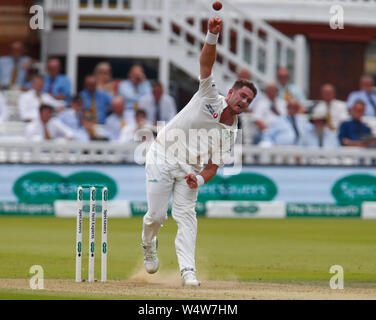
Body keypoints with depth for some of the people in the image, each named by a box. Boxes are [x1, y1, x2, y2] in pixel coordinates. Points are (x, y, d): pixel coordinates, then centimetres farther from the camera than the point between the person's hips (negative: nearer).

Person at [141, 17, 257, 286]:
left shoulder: (230, 132, -2)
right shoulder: (210, 97, -10)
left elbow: (215, 164, -4)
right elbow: (206, 63, -22)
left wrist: (200, 179, -25)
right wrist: (213, 36, -38)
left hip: (190, 168, 3)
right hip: (162, 158, -3)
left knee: (186, 215, -11)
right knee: (157, 215, -4)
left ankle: (188, 271, -15)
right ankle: (149, 246, 29)